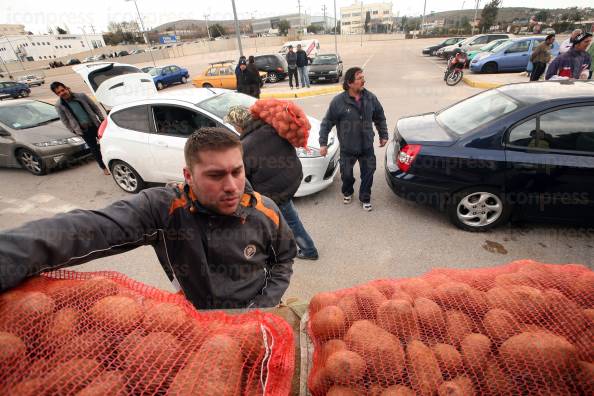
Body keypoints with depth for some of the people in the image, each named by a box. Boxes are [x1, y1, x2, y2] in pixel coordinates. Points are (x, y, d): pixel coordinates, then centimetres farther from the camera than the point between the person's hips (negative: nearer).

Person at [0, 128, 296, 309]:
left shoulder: (265, 212, -21)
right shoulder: (162, 207, -26)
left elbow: (284, 258, -5)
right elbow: (87, 229, -41)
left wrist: (262, 307, -14)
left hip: (252, 321, 1)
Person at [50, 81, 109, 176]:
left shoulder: (81, 96, -5)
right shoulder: (59, 105, -5)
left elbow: (95, 107, 3)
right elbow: (65, 121, 3)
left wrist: (102, 119, 1)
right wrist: (74, 131, 1)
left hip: (95, 125, 1)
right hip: (84, 131, -1)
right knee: (94, 149, 4)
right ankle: (104, 167, 15)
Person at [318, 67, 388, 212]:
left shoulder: (370, 98, -4)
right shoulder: (338, 101, -15)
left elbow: (380, 118, 9)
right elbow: (327, 123, -10)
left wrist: (383, 135, 13)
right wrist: (323, 143, -12)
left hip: (367, 147, 2)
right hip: (347, 148, -2)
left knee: (368, 173, 9)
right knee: (346, 174, 14)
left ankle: (365, 197, 32)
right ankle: (347, 192, 45)